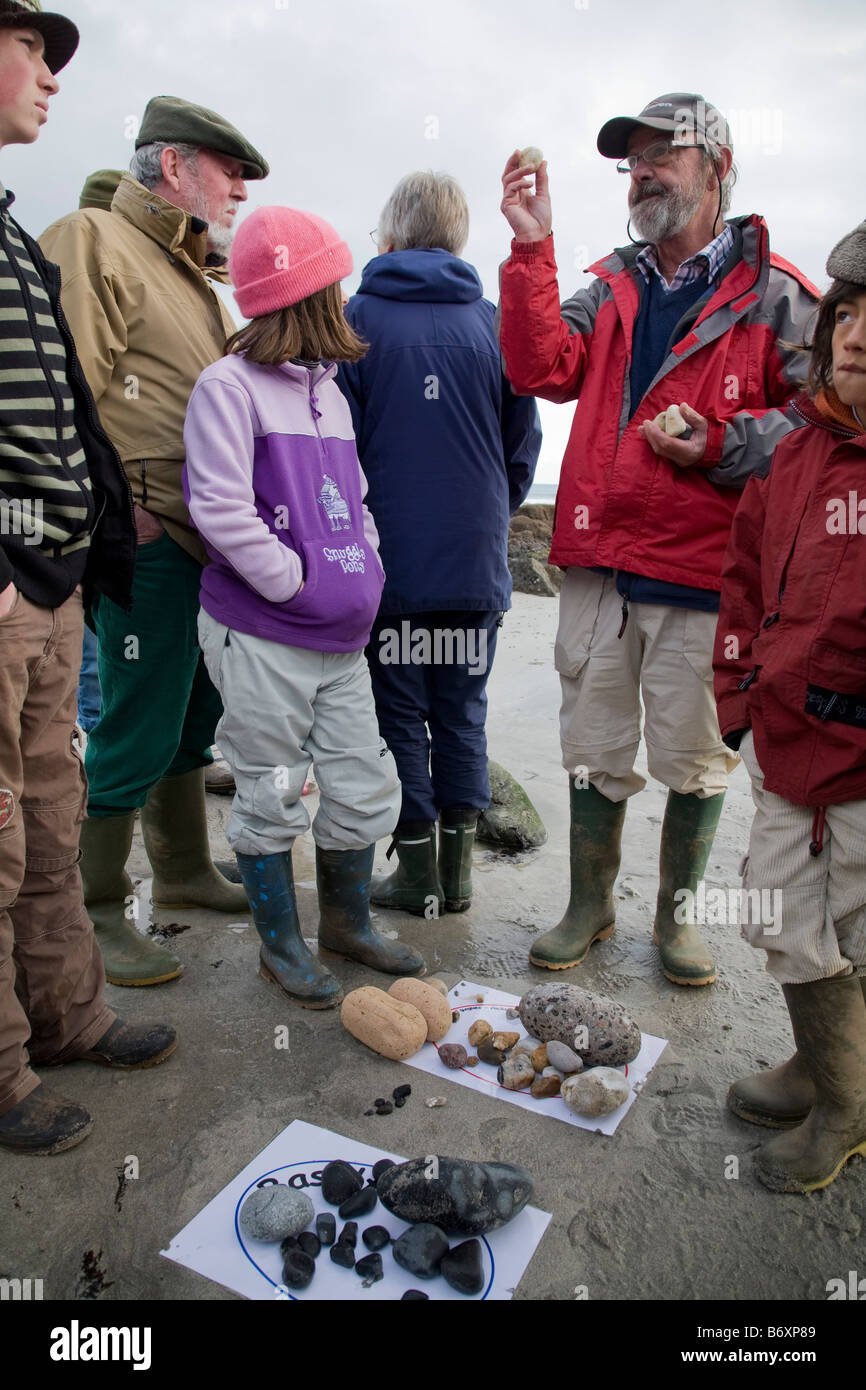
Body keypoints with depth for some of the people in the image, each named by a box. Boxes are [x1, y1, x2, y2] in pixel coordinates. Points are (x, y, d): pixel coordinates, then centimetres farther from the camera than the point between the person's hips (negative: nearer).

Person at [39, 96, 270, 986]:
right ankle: (98, 912, 13)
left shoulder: (198, 278, 24)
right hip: (149, 542, -9)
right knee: (137, 734, -3)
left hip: (210, 544, 9)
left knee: (192, 720, 16)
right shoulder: (95, 243, -6)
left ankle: (183, 871, 32)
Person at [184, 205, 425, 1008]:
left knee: (365, 788, 11)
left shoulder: (328, 390, 16)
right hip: (260, 639, -7)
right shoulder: (229, 386, -8)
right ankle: (281, 946, 25)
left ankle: (347, 923, 33)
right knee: (270, 798, 6)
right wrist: (301, 585, -15)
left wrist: (365, 573, 6)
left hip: (340, 639, 7)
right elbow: (220, 510, -17)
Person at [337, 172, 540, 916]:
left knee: (399, 716, 8)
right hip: (476, 563, 3)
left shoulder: (357, 318, -4)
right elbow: (523, 447, 7)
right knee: (463, 714, 12)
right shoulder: (493, 323, 3)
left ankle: (417, 872, 15)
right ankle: (458, 871, 20)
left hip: (390, 561, -2)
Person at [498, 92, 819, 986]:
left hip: (702, 573, -3)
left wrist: (721, 446, -14)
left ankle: (677, 914, 29)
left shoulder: (771, 293, 3)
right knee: (595, 750, 11)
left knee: (692, 758, 8)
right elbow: (544, 370, -2)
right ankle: (589, 907, 28)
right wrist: (531, 250, -8)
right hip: (599, 560, 3)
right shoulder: (611, 288, 14)